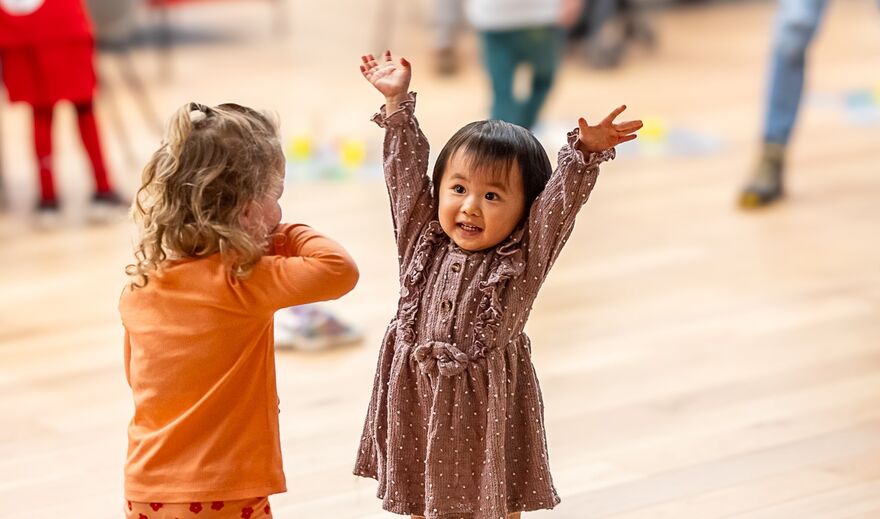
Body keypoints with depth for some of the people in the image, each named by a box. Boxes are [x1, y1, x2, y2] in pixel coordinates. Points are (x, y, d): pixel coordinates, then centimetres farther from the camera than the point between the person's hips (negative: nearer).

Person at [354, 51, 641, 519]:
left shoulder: (523, 258, -10)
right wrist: (397, 103, 0)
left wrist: (586, 153, -37)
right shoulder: (423, 241, -1)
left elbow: (561, 200, -22)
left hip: (487, 405, -3)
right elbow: (407, 170, 3)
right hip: (418, 399, 3)